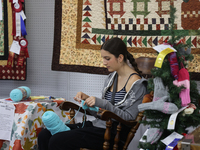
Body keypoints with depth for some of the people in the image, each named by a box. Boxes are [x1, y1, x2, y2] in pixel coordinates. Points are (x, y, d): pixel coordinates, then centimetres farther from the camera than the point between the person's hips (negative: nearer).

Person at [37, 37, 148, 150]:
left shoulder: (136, 83, -10)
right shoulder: (112, 77, 16)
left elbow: (129, 117, -15)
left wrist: (102, 103, -20)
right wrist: (87, 99, 2)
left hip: (113, 133, -8)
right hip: (98, 124, 8)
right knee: (44, 135, -8)